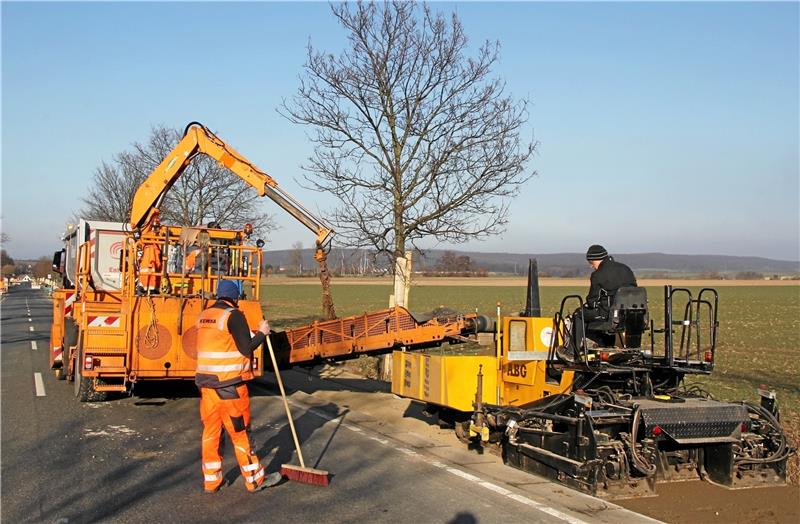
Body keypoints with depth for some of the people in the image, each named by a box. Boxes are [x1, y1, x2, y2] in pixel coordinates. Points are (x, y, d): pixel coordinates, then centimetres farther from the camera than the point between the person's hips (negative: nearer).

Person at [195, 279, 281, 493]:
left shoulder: (204, 316, 11)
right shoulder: (233, 315, -12)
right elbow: (246, 348, -13)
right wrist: (262, 333, 1)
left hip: (206, 381, 7)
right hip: (229, 384, -7)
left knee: (211, 431, 12)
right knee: (240, 431, 3)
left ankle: (211, 480, 20)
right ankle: (255, 480, 14)